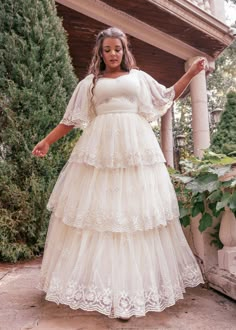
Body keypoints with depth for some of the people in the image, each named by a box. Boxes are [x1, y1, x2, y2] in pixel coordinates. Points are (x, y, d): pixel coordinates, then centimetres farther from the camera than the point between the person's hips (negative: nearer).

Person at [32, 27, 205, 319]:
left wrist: (190, 74, 14)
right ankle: (99, 276, 9)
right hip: (100, 148, 0)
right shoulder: (90, 82, 15)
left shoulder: (139, 77, 17)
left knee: (136, 207, -1)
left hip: (136, 147, 1)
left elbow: (167, 97, 22)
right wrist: (47, 141, 9)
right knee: (97, 207, -3)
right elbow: (72, 119, 14)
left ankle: (137, 278, 10)